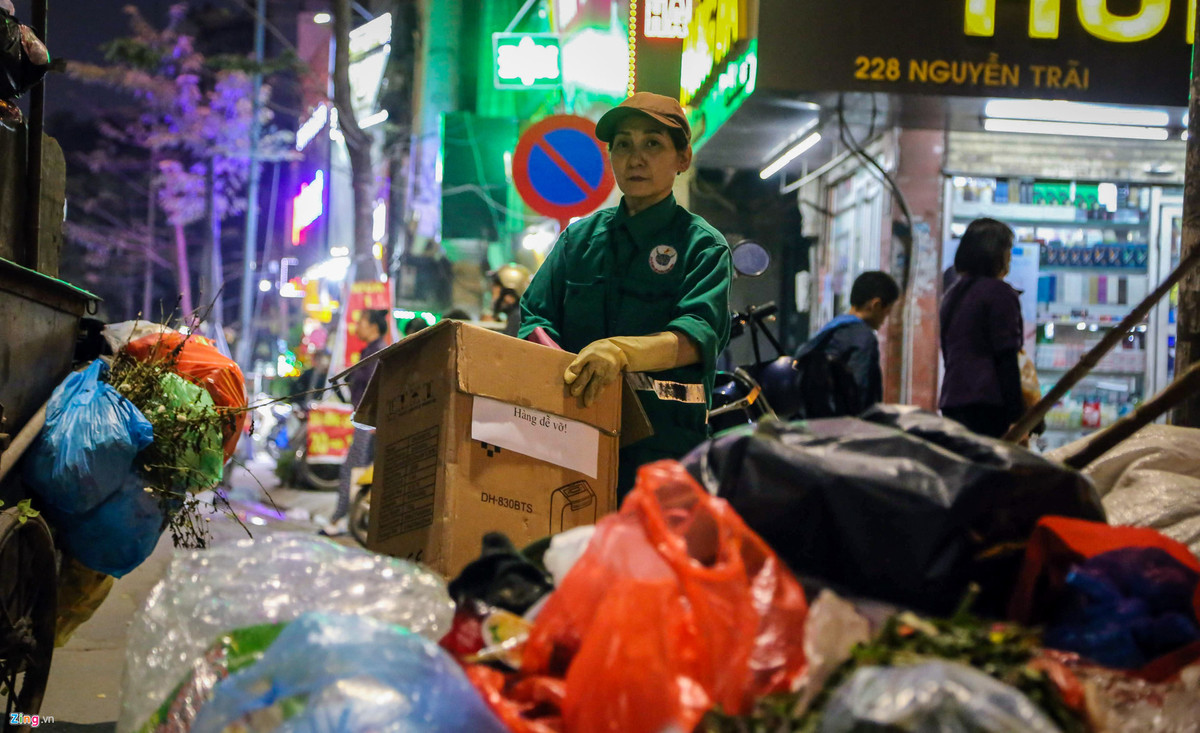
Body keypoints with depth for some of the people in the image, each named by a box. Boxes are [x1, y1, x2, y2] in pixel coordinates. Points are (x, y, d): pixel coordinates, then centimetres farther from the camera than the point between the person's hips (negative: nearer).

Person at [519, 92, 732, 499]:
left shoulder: (703, 245, 6)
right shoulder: (579, 236, 19)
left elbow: (698, 333, -11)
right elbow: (536, 316, 11)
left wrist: (621, 351, -31)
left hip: (665, 439, -3)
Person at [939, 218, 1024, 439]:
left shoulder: (953, 294, 18)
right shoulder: (999, 292, -5)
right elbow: (1006, 359, -11)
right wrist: (1017, 418, -11)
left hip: (951, 400, 8)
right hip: (987, 403, -8)